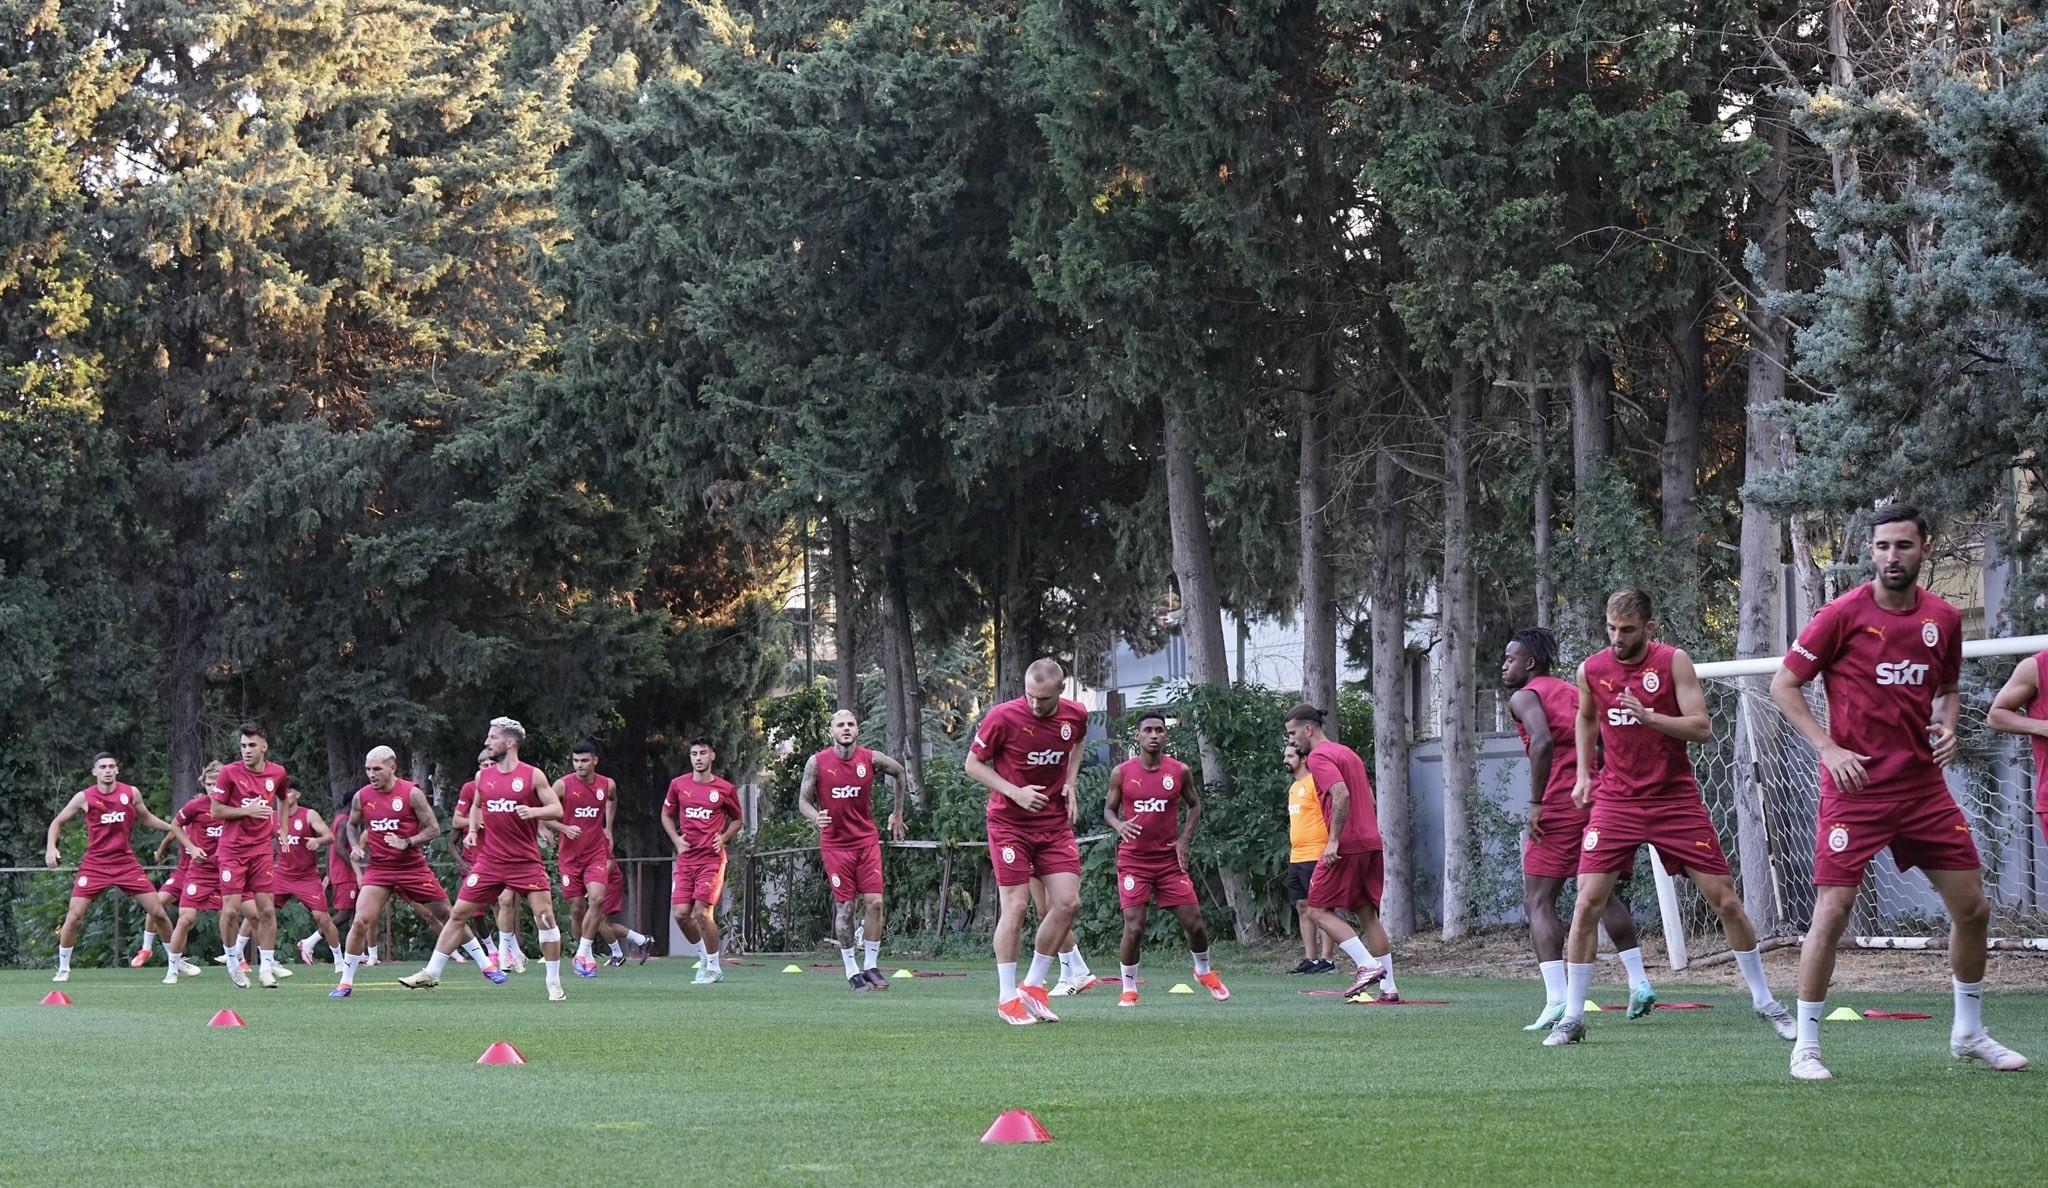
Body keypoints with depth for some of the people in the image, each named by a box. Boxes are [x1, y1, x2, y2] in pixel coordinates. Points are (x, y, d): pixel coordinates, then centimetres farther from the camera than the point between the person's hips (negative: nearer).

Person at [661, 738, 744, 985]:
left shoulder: (725, 789, 1)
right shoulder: (678, 785, 7)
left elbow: (736, 819, 15)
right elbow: (666, 815, 20)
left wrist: (724, 837, -3)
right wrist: (676, 839, 4)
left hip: (712, 858, -4)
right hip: (685, 859, 4)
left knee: (703, 912, -12)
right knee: (681, 913, -3)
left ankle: (714, 969, 1)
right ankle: (707, 958, 19)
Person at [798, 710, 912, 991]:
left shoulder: (872, 759, -4)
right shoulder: (817, 762, -7)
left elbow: (900, 774, 15)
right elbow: (803, 801, -2)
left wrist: (898, 813, 18)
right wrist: (816, 817, -24)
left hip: (867, 839, 2)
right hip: (835, 843, -2)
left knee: (874, 903, -6)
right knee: (844, 907, -2)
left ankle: (870, 965, 6)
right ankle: (852, 971, 6)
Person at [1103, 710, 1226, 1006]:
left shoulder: (1179, 771, -1)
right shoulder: (1122, 773, -4)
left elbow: (1195, 805, 12)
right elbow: (1109, 808, 7)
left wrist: (1185, 838, -1)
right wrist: (1119, 826, -15)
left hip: (1170, 859, 2)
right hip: (1133, 860, -2)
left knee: (1194, 923, 2)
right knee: (1134, 928, -12)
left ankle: (1203, 971, 31)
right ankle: (1129, 987, 6)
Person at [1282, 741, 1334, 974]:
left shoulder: (1314, 782, -10)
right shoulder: (1293, 788, 18)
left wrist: (1331, 846, -20)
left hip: (1315, 856, -9)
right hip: (1296, 857, 9)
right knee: (1302, 907, 8)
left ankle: (1326, 959, -5)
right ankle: (1310, 959, 12)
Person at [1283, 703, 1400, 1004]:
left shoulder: (1319, 756, -8)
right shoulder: (1347, 753, 20)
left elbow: (1341, 795, -22)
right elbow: (1370, 800, 22)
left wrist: (1334, 841, -22)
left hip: (1346, 847, -9)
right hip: (1371, 842, 9)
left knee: (1318, 909, -3)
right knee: (1367, 914, 11)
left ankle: (1368, 965, -15)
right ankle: (1388, 987, 7)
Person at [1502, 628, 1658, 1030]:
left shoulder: (1524, 696, 1)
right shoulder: (1575, 692, 23)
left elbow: (1543, 742, -18)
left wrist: (1535, 803, -16)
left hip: (1560, 804, -7)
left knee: (1538, 902, -4)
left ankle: (1557, 1001, -17)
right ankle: (1639, 982, 20)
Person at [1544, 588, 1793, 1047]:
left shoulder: (1673, 661, -8)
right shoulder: (1591, 670, 1)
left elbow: (1702, 727, -15)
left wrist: (1650, 717, -28)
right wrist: (1584, 774, 14)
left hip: (1675, 799, -2)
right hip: (1615, 800, 2)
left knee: (1725, 899, 0)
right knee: (1588, 902, -10)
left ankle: (1764, 1001, 16)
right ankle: (1572, 1017, -3)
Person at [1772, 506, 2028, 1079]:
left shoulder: (1944, 618, 5)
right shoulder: (1844, 614, -9)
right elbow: (1783, 684, -5)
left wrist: (1947, 726, 0)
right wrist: (1828, 747, -15)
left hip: (1923, 786, 5)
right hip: (1854, 787, -5)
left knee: (1973, 907, 6)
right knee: (1832, 911, -10)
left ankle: (1969, 1032, 26)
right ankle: (1806, 1047, 1)